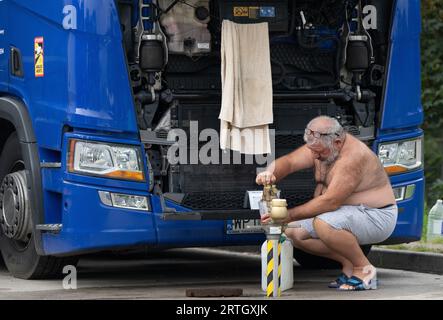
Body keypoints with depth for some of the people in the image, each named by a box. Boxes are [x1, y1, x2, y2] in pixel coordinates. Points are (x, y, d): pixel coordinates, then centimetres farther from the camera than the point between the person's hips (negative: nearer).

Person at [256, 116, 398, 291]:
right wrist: (270, 173, -29)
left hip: (376, 217, -10)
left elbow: (330, 202, -32)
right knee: (292, 232, 0)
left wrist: (289, 215, -29)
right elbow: (288, 161, -5)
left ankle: (364, 268, -16)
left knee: (324, 224, -36)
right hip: (348, 213, 10)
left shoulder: (353, 156, -29)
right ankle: (348, 263, 4)